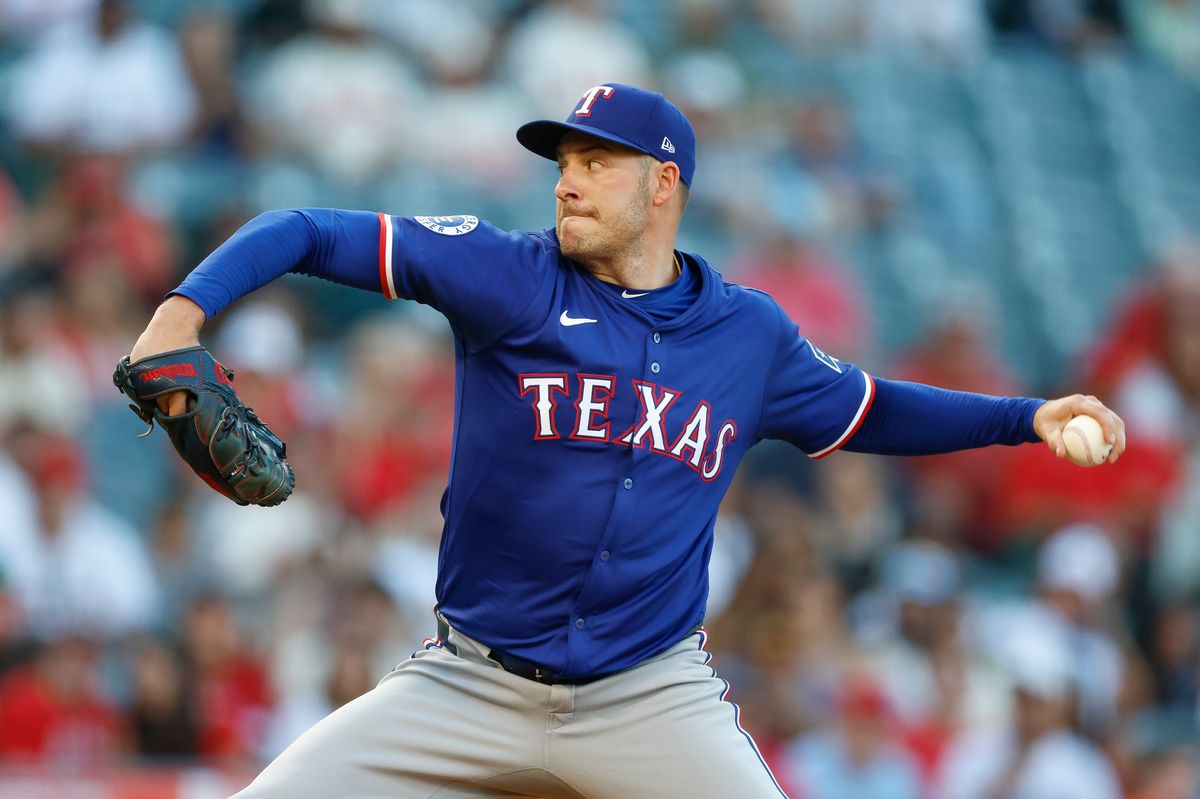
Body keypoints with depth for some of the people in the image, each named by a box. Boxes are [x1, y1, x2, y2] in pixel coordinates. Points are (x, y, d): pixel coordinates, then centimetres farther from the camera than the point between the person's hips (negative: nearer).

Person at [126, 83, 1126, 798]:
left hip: (652, 698, 1)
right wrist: (184, 312, -22)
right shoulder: (508, 277, -2)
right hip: (470, 689, 0)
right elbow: (309, 234, -6)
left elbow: (868, 410, 25)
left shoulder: (751, 334, 7)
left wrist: (1029, 417, 15)